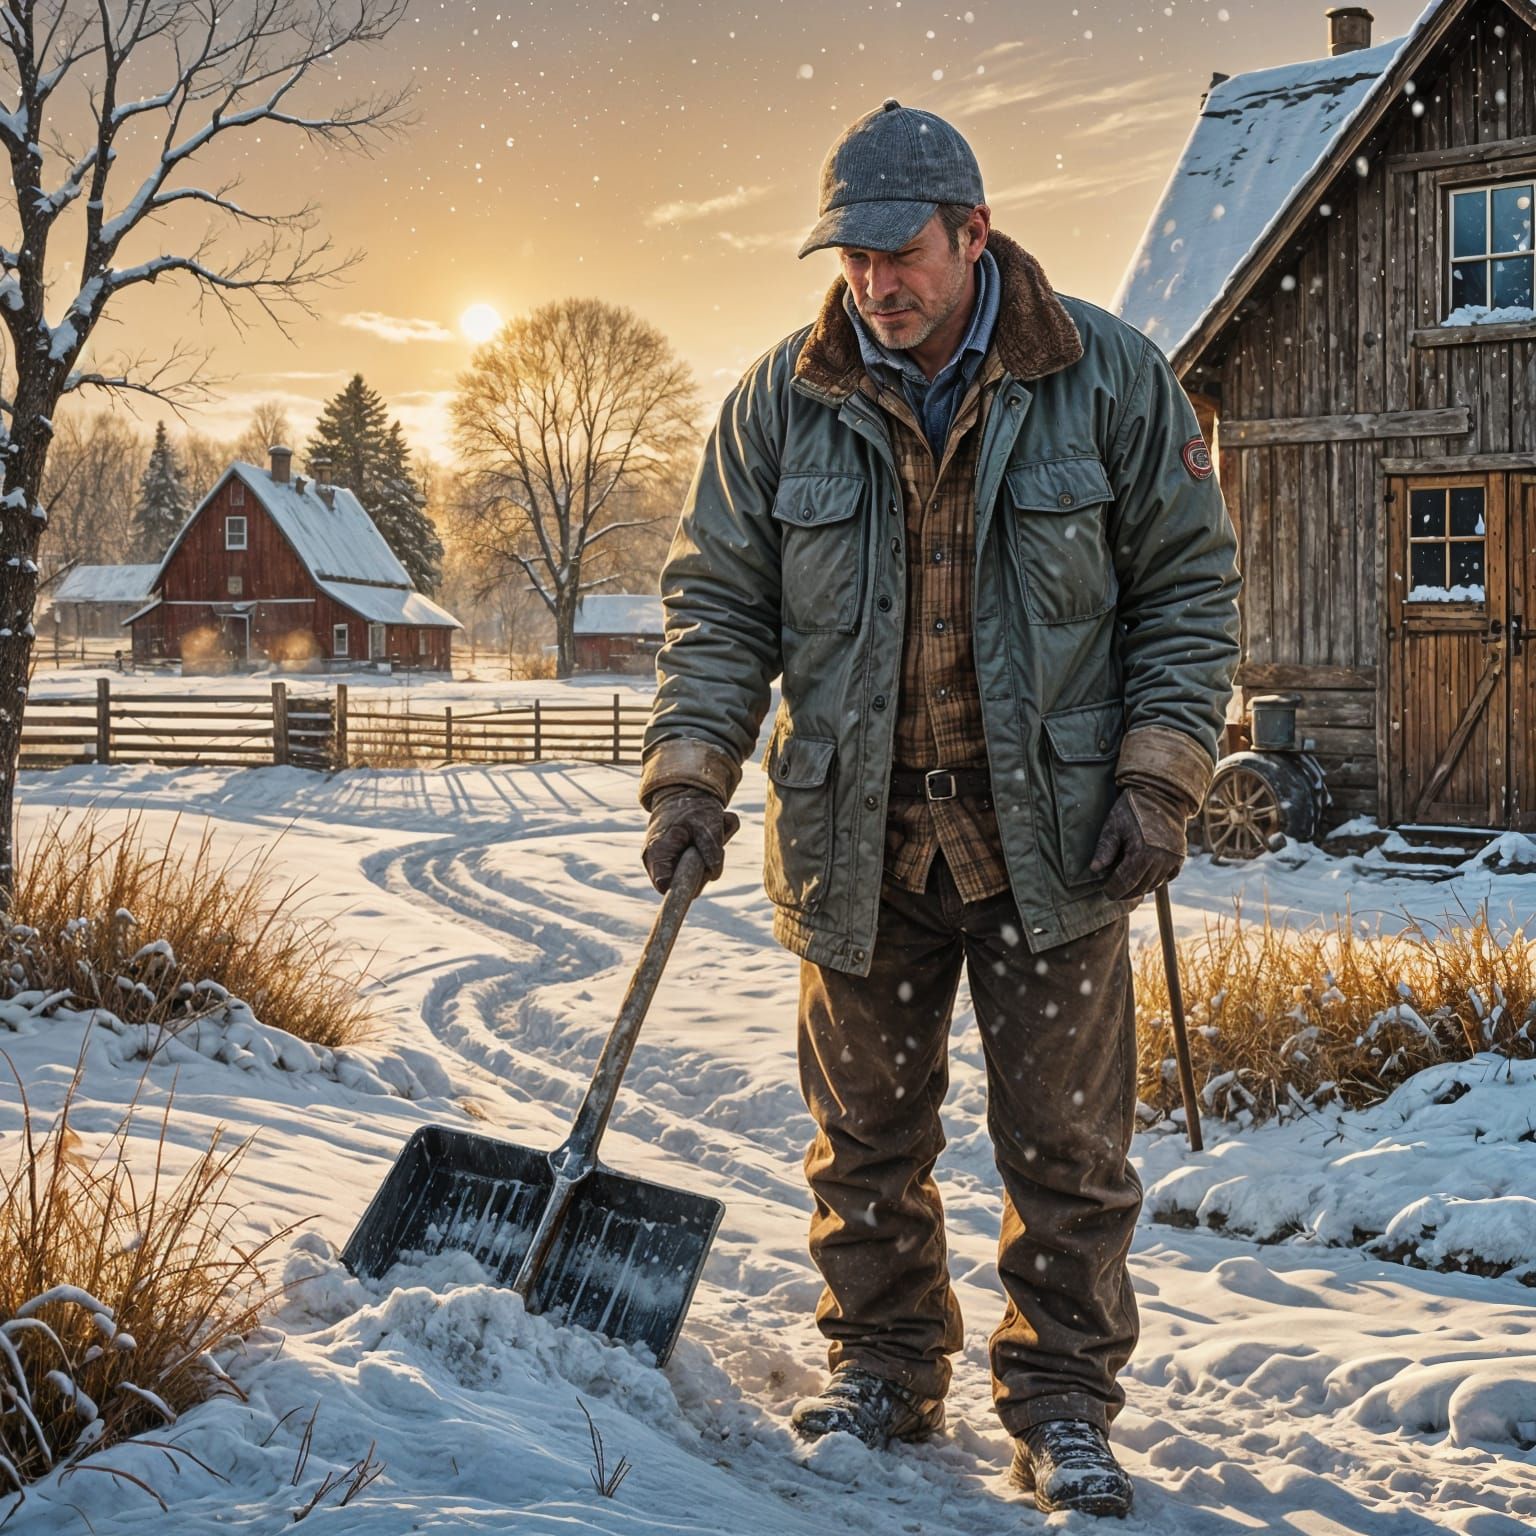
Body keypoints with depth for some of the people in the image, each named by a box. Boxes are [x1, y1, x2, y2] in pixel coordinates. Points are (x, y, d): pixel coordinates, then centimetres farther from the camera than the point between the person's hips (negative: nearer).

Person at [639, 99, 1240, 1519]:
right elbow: (719, 602, 4)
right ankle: (881, 1370, 31)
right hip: (856, 840, 2)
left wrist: (1160, 779, -7)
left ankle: (1063, 1407, 21)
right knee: (868, 1133, 12)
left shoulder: (1111, 379, -3)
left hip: (1049, 833, -1)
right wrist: (691, 776, -7)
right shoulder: (781, 404, 0)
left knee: (1065, 1141, 4)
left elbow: (1188, 586, 1)